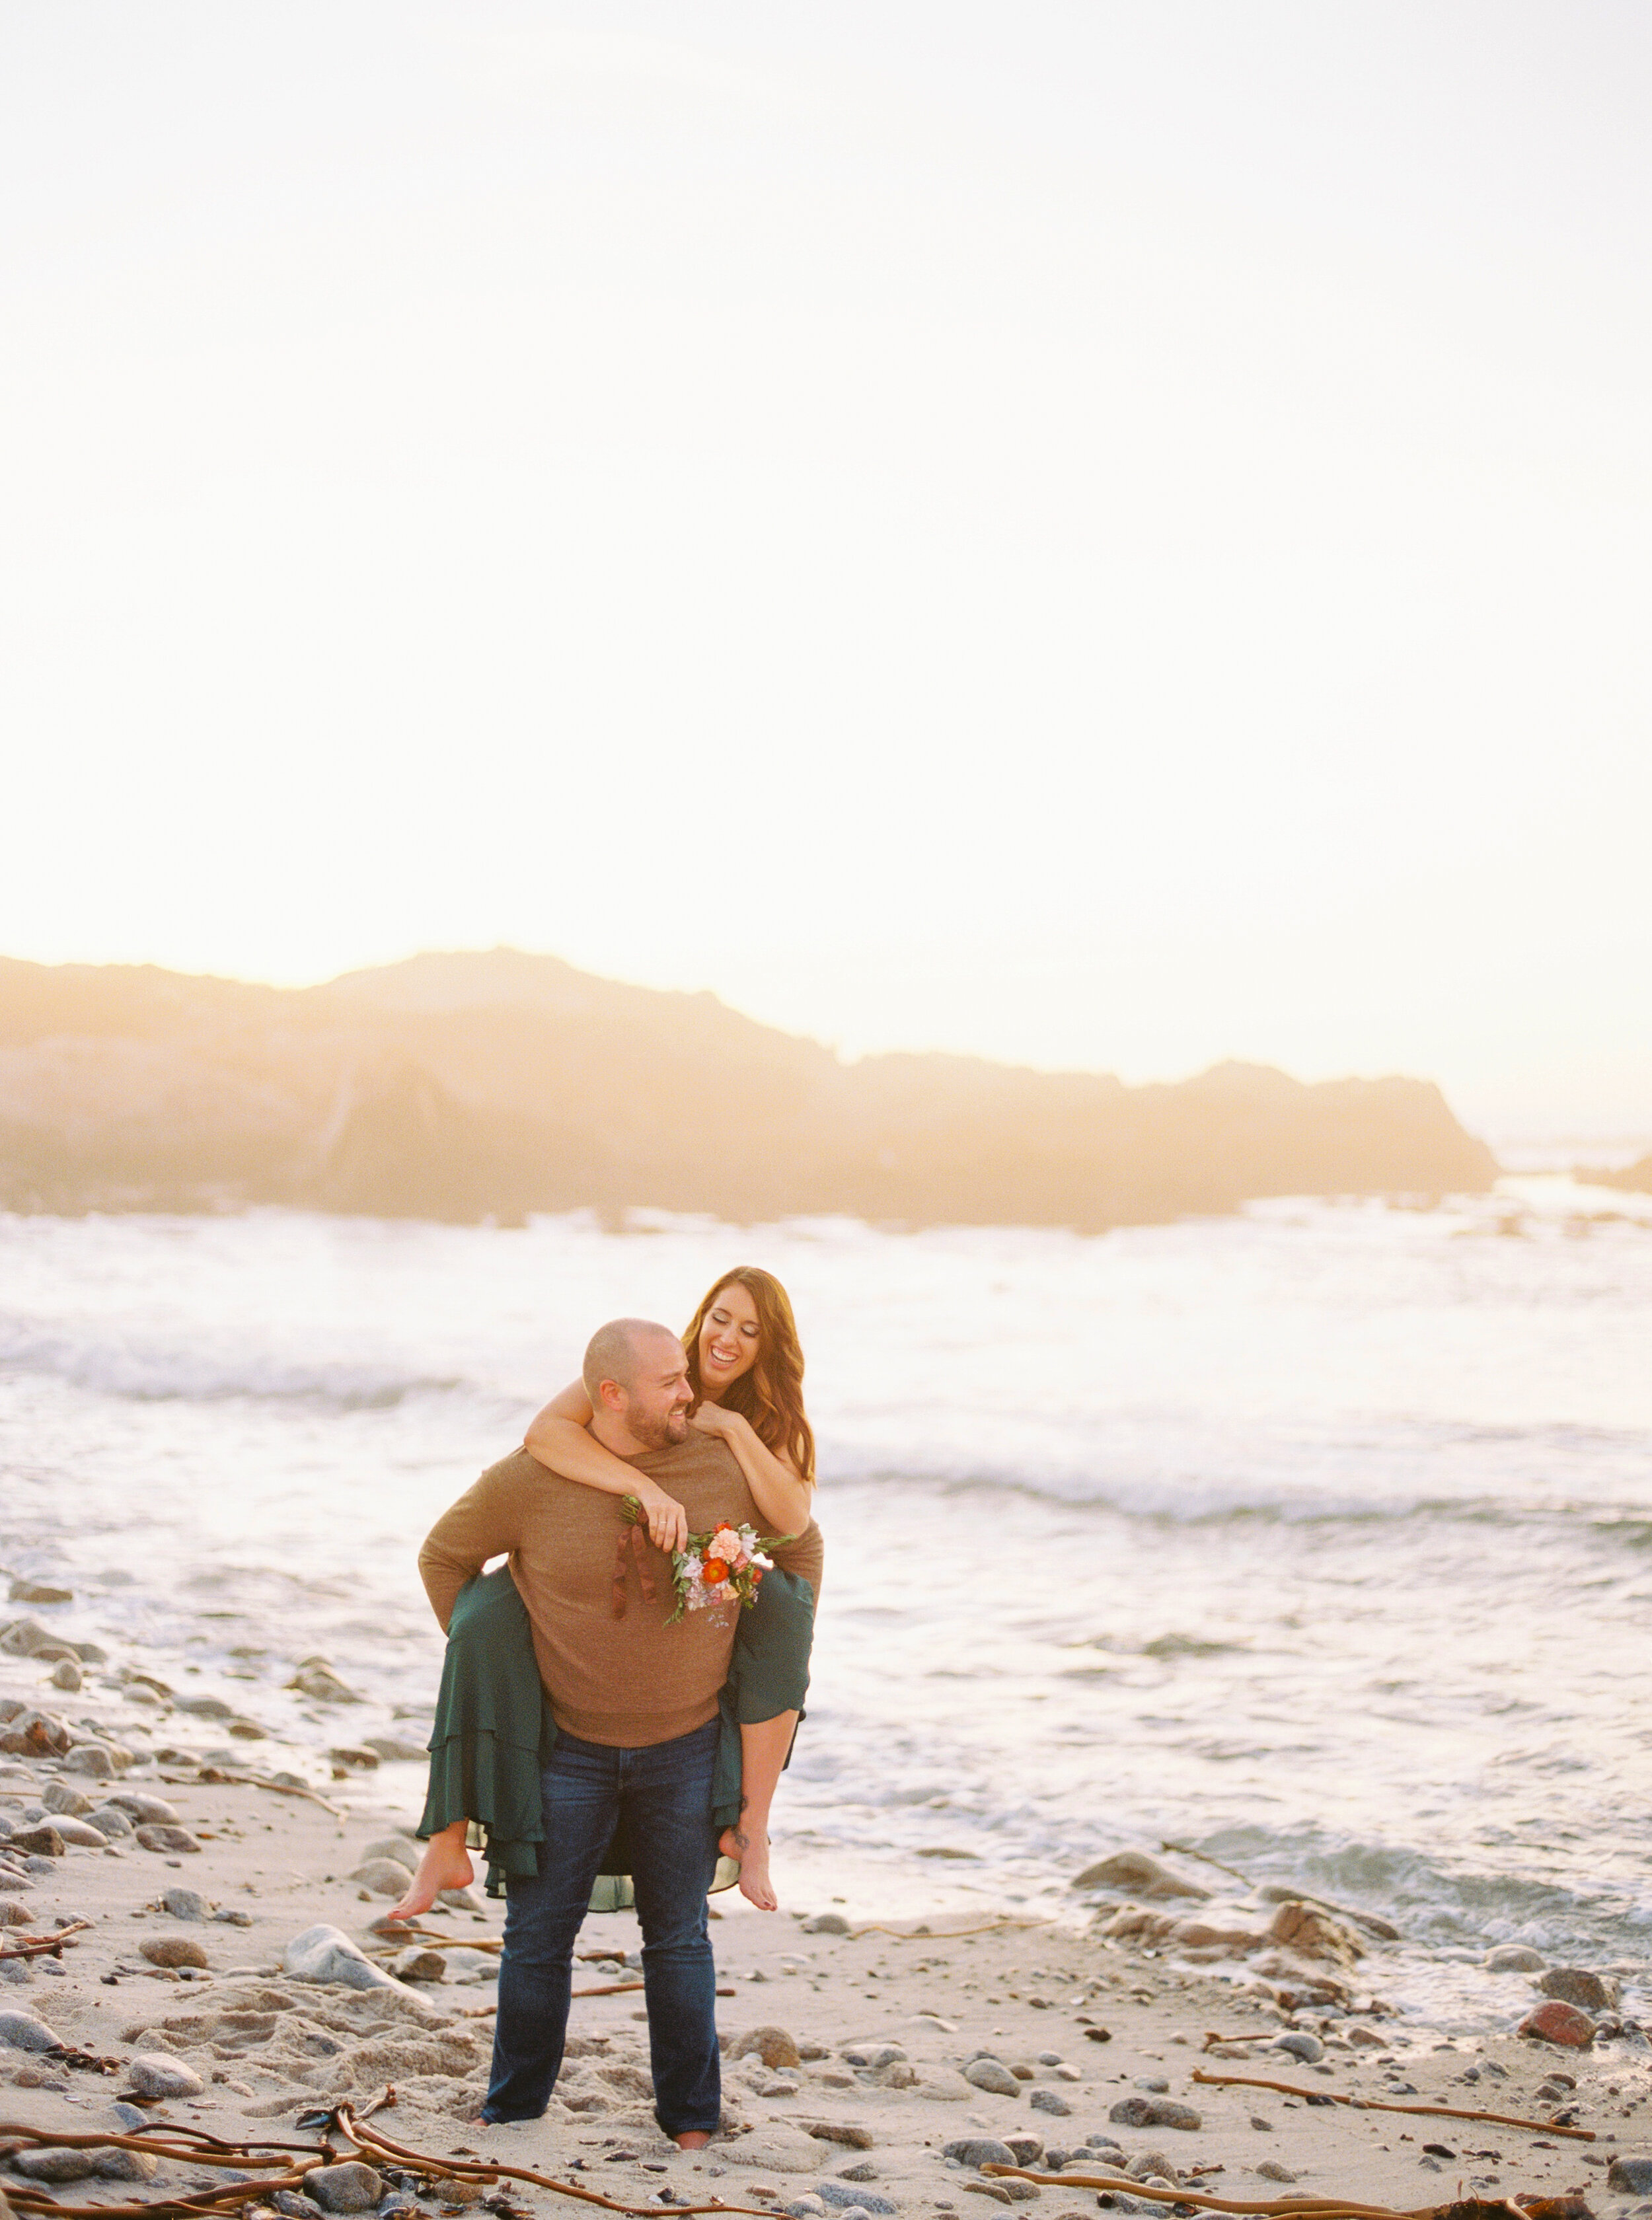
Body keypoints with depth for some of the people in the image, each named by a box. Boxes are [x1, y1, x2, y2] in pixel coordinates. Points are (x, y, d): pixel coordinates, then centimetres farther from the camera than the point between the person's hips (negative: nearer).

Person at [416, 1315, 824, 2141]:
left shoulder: (725, 1464, -9)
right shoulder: (527, 1482, -13)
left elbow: (802, 1546, 9)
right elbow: (444, 1555, 4)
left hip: (686, 1745, 1)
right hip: (569, 1745, -1)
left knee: (678, 1935, 10)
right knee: (538, 1932, 5)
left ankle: (690, 2121, 20)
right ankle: (511, 2117, 20)